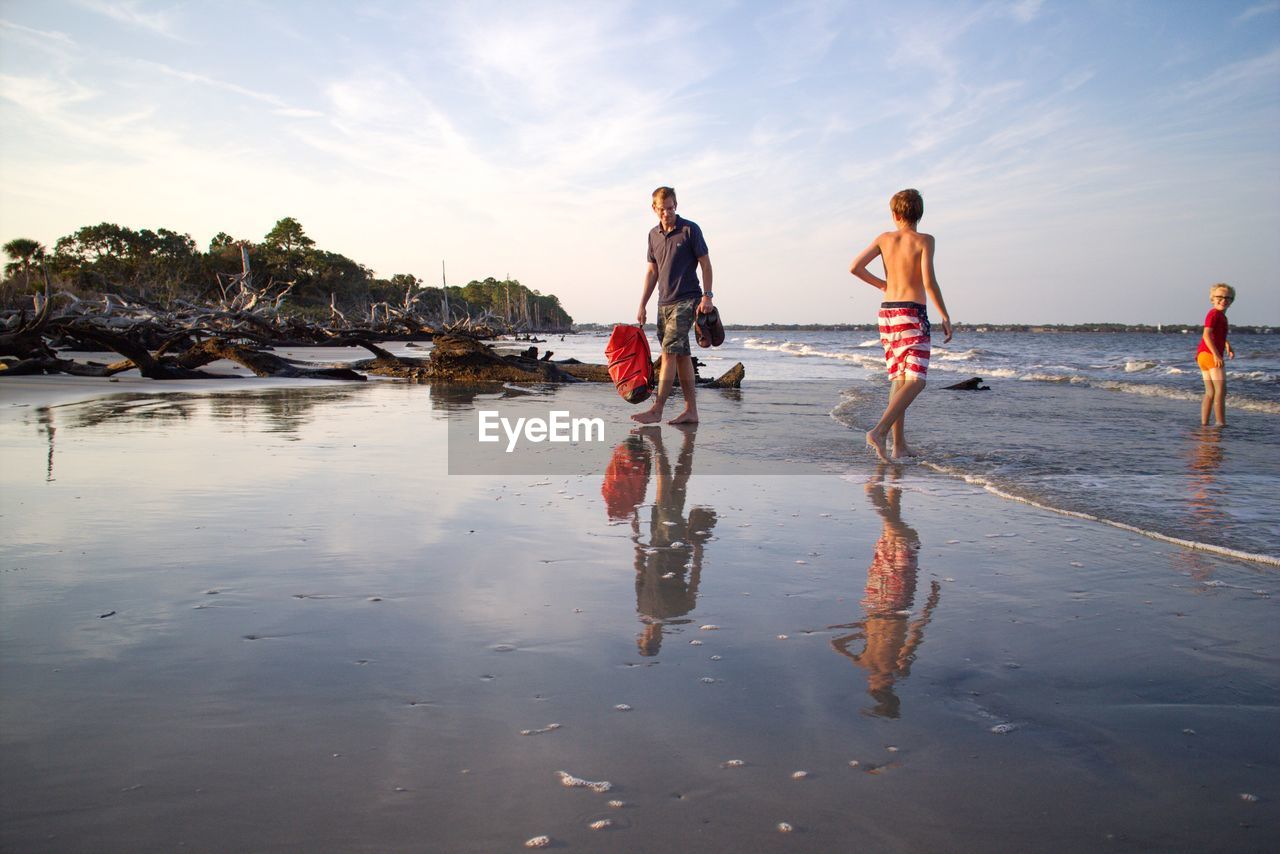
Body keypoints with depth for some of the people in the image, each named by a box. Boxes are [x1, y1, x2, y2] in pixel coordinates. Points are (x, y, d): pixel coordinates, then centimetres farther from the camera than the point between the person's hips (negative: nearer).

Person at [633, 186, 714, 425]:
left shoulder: (690, 229, -4)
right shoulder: (654, 234, 13)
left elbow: (705, 264, -3)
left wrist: (707, 295, -12)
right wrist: (642, 305, 15)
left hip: (686, 300, -7)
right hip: (664, 302, 7)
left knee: (669, 352, -13)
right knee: (681, 354, 7)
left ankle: (656, 410, -14)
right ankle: (690, 411, 10)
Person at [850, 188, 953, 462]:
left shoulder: (884, 239, 6)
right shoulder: (924, 240, -5)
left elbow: (855, 267, 1)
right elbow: (928, 281, -15)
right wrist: (945, 316, -7)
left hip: (887, 312, 6)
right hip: (912, 313, -6)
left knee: (898, 378, 13)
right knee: (915, 381, -7)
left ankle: (899, 445, 12)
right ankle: (879, 431, -25)